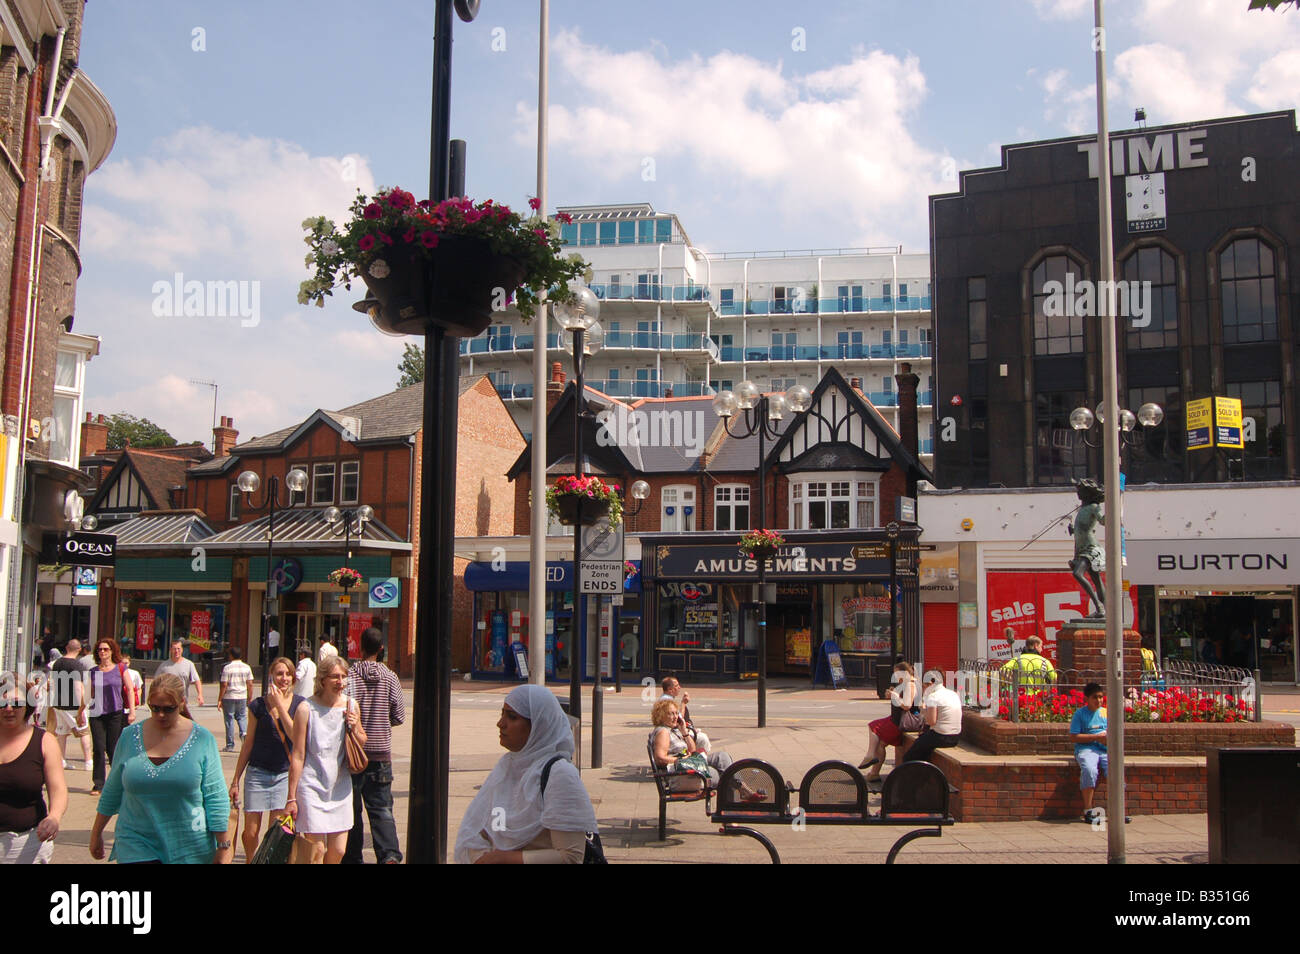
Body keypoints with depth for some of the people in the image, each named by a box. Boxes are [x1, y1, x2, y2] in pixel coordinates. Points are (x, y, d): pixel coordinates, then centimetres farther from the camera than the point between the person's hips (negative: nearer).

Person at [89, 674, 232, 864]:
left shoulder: (202, 739, -4)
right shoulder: (130, 736, 2)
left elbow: (216, 798, -4)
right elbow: (112, 791, 14)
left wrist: (223, 848, -5)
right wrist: (96, 833, 18)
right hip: (137, 845, 1)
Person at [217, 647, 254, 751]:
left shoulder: (227, 668, -9)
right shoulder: (246, 667, 3)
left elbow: (224, 685, -11)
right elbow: (249, 684, 5)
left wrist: (219, 699, -5)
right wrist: (249, 698, 14)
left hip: (229, 697, -3)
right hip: (242, 697, 3)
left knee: (229, 719, 4)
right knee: (242, 717, 16)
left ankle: (230, 745, 8)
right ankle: (244, 732, -14)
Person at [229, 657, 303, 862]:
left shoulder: (299, 704, -1)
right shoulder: (259, 704, 1)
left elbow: (296, 736, -15)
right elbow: (249, 743, 8)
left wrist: (279, 705, -17)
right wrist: (235, 780, 9)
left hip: (285, 774, -1)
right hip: (257, 773, 1)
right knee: (250, 833, 4)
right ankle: (251, 861, 29)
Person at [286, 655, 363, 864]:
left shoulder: (350, 706, 4)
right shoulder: (307, 709, -10)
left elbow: (364, 743, 16)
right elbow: (298, 756, -8)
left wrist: (355, 729, -6)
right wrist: (291, 797, -7)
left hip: (340, 787, 5)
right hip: (312, 786, -4)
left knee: (338, 851, 6)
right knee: (316, 850, -6)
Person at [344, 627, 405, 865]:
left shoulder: (350, 675, -8)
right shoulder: (390, 677, -1)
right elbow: (399, 716, 3)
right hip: (381, 752, 2)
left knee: (351, 808, 10)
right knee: (381, 809, 4)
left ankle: (351, 858, 17)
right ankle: (389, 854, -12)